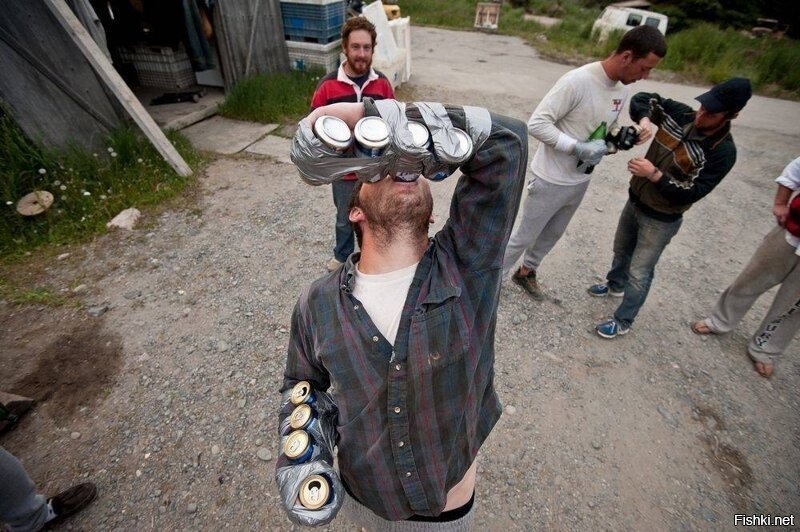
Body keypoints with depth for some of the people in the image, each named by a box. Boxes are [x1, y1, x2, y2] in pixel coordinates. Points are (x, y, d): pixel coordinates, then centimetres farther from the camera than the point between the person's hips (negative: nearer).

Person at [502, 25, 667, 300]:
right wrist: (578, 148, -27)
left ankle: (526, 272, 44)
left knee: (552, 235, 22)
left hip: (581, 181, 8)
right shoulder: (577, 81, -22)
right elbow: (537, 124, -24)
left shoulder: (622, 89, 4)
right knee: (525, 236, 5)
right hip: (551, 181, -8)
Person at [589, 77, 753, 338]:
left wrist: (654, 174, -33)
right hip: (635, 201, 6)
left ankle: (623, 322, 18)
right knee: (621, 249, 27)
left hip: (661, 219, -6)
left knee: (639, 273, 0)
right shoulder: (681, 115, -9)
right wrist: (644, 120, -23)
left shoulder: (722, 152, -22)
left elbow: (690, 193, -24)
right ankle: (615, 285, 54)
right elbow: (643, 99, -2)